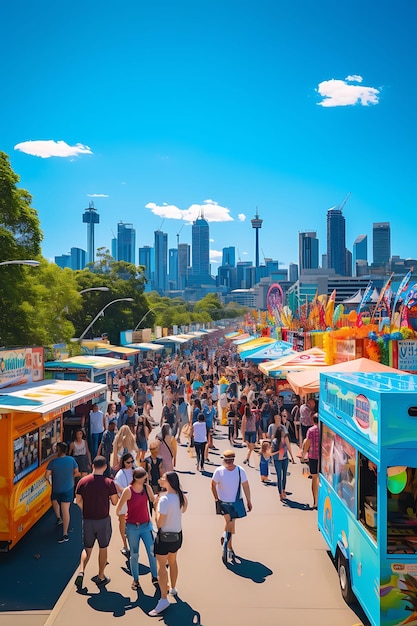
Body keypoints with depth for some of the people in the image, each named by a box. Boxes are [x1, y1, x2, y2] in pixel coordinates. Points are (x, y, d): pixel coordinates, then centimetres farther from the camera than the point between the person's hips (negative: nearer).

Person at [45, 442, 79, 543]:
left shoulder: (53, 462, -18)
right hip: (69, 489, 2)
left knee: (54, 500, 33)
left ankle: (58, 518, 27)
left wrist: (50, 479, 7)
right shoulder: (71, 460, -10)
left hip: (57, 489, -2)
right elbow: (76, 473, 0)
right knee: (65, 510, 2)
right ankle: (65, 534, 3)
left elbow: (47, 476, -15)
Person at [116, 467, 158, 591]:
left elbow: (153, 499, -18)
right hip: (132, 527, -3)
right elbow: (118, 508, -11)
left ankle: (155, 577, 25)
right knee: (134, 555, 11)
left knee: (152, 552, 6)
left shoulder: (146, 488, -5)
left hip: (146, 525, 3)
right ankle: (135, 580, 30)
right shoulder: (128, 491, -17)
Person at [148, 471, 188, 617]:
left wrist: (156, 505, -16)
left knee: (161, 567, -1)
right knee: (172, 562, 24)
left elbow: (159, 523, -25)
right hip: (177, 535, 8)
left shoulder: (164, 500, -27)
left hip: (165, 537, -8)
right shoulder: (180, 495, -5)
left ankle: (163, 599, -1)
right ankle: (173, 589, 39)